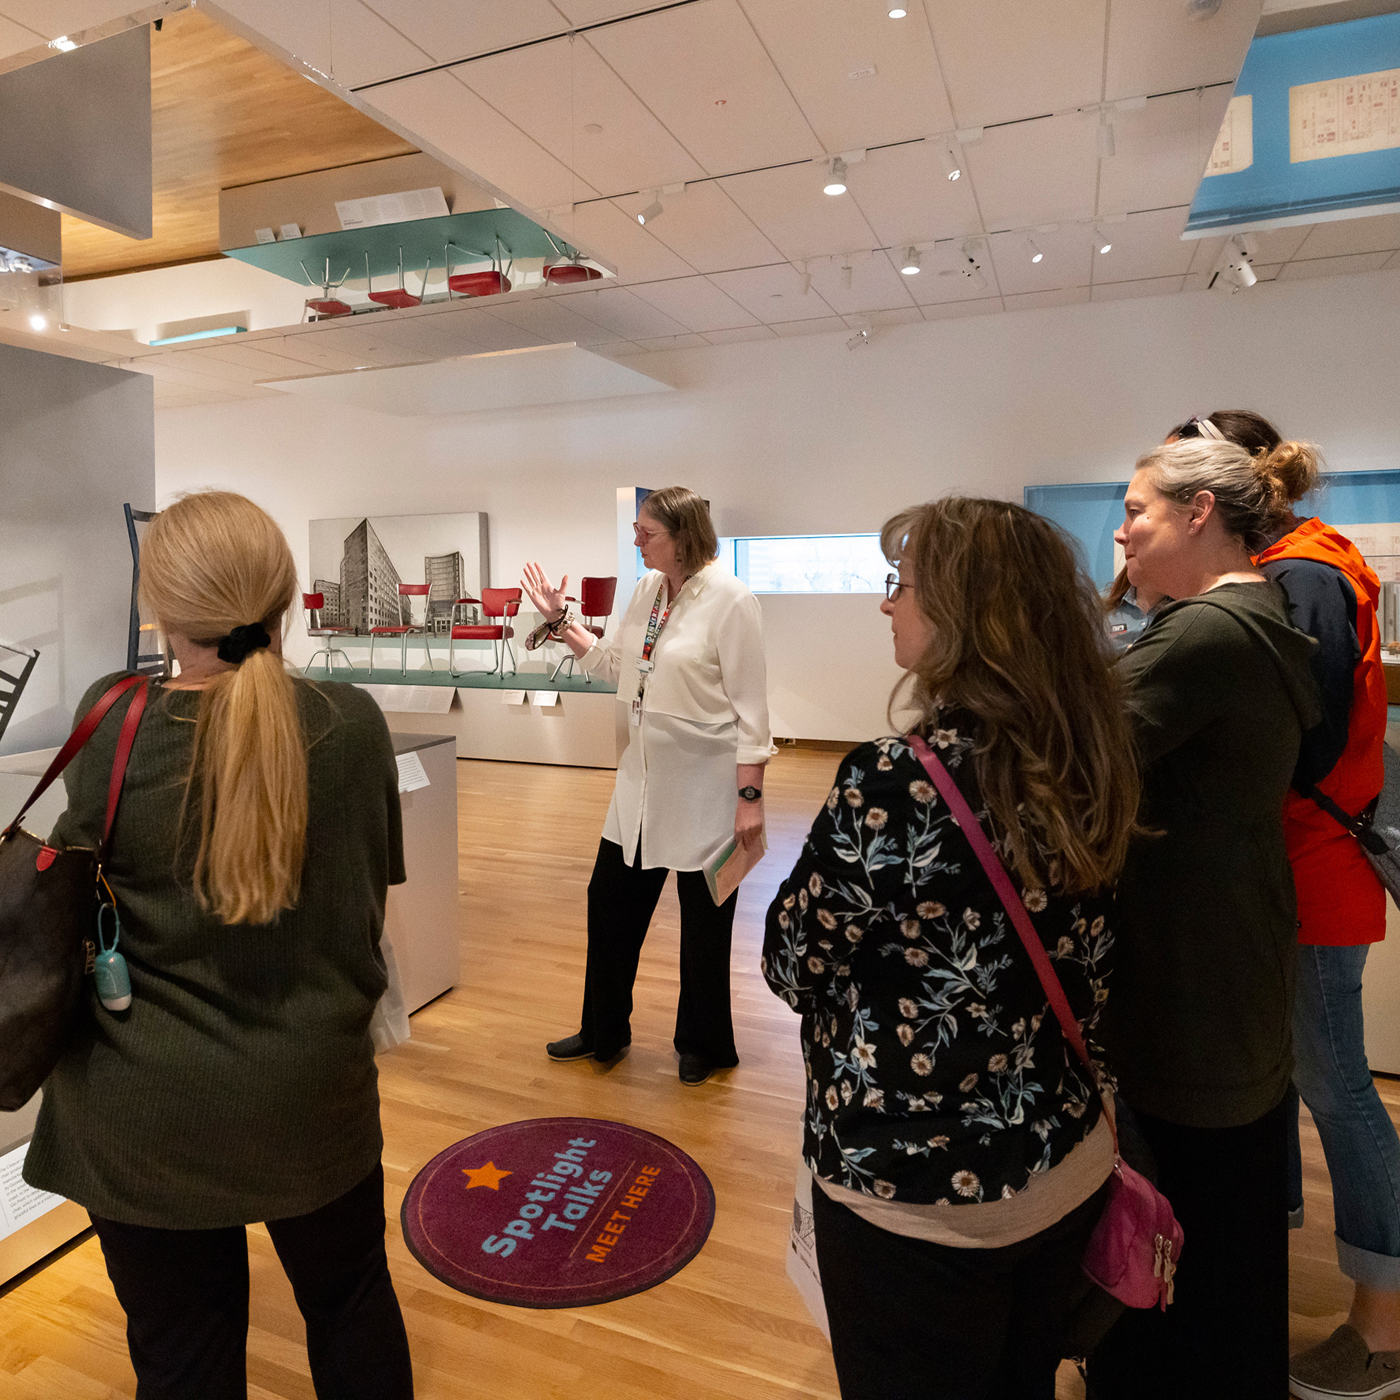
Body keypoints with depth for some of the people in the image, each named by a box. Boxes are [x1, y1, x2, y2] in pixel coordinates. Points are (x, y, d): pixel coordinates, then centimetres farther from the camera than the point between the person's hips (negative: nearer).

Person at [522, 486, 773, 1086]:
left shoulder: (730, 601, -17)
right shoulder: (647, 589, 5)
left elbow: (750, 708, -16)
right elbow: (613, 663, 16)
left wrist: (750, 796, -17)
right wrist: (560, 620, 10)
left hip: (703, 786, -7)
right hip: (643, 777, 7)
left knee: (704, 919, 10)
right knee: (610, 900, 16)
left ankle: (704, 1046, 33)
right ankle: (603, 1031, 38)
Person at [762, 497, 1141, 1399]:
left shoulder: (895, 782, -27)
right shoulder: (1080, 764, -5)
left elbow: (793, 966, -14)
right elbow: (1085, 978, 5)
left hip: (914, 1192, -6)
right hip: (1068, 1168, 6)